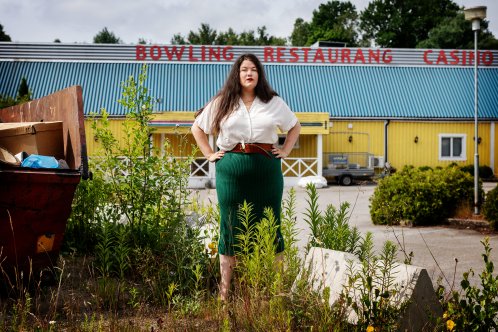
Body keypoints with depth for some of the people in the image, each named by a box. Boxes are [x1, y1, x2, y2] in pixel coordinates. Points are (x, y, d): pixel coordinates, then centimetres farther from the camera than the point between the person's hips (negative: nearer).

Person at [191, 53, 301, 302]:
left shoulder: (274, 102, 10)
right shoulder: (222, 103, 7)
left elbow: (295, 126, 22)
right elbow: (197, 127, 15)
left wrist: (285, 151, 10)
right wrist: (209, 154, 6)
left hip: (267, 170, 1)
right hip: (232, 171, -1)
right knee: (231, 228, 1)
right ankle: (225, 292, 7)